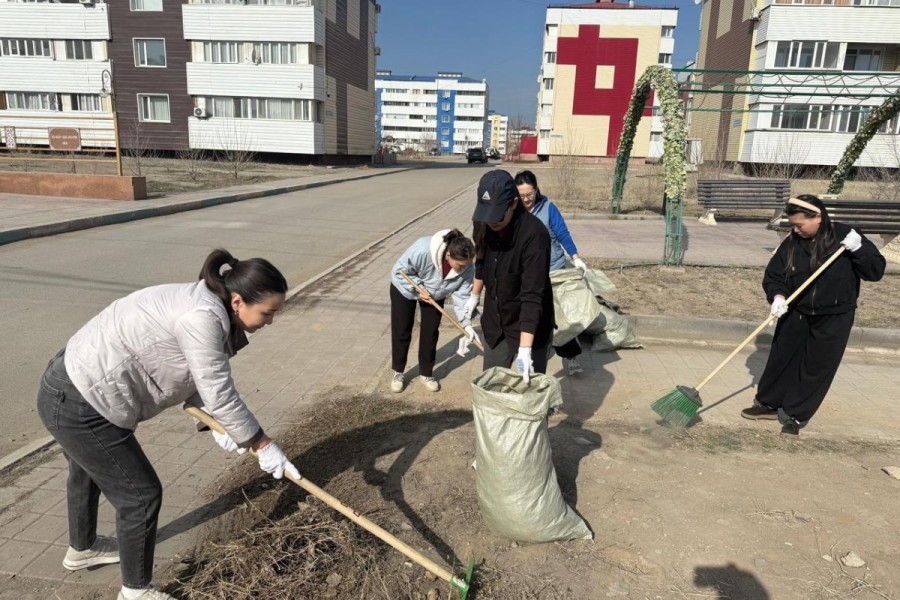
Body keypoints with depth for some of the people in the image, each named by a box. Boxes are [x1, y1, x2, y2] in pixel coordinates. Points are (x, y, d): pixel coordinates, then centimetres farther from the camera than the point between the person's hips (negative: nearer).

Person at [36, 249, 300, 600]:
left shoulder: (203, 306, 1)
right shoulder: (202, 317, -29)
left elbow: (193, 379, 7)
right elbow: (221, 395, -25)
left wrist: (216, 422, -4)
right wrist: (263, 447, -16)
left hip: (71, 386, 11)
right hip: (79, 405, -11)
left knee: (88, 471, 32)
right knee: (140, 494, 2)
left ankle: (81, 550, 60)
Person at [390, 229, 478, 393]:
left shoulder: (466, 267, -30)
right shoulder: (422, 250, -43)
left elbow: (462, 295, -21)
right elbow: (400, 270, -28)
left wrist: (466, 323, -29)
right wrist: (418, 289, -30)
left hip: (434, 295, 3)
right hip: (405, 288, -3)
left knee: (430, 332, 3)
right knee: (401, 331, 3)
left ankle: (426, 373, 20)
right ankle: (398, 372, 19)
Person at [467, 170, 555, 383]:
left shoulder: (534, 234, -29)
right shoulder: (484, 225, -10)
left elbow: (532, 294, -32)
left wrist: (525, 348, -35)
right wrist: (475, 295, 24)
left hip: (529, 326, -5)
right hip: (494, 321, 6)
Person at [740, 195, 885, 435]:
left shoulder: (844, 235, -12)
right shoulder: (791, 243, -6)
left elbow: (876, 271, -10)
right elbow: (772, 276, -3)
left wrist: (858, 249, -26)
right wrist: (777, 296, -22)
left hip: (834, 319, -2)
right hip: (795, 315, 3)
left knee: (817, 369, 5)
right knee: (781, 361, 11)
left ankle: (796, 415, 18)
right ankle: (769, 403, 28)